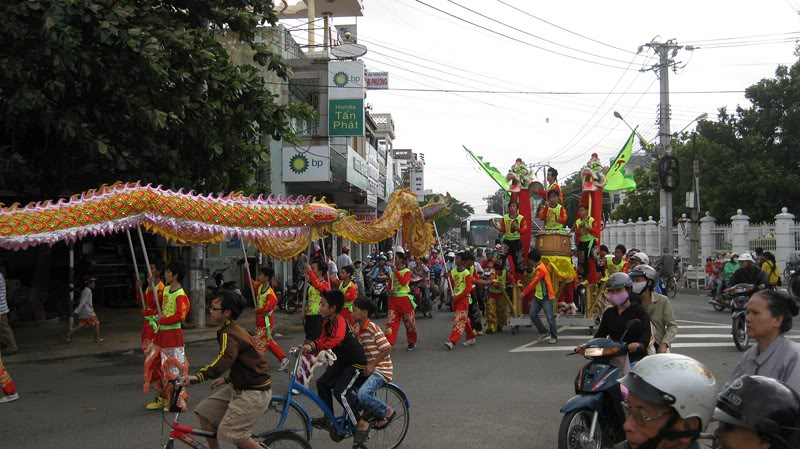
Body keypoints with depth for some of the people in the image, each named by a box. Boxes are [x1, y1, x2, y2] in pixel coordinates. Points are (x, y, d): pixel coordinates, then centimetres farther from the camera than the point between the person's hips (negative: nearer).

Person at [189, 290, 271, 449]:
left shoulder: (229, 334, -20)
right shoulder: (233, 330, 10)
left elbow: (224, 359, -40)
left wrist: (198, 377, -51)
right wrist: (227, 379, 25)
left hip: (254, 391, -10)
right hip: (240, 387, 10)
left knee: (230, 433, -13)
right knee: (205, 412, 5)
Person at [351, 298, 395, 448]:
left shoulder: (373, 328, -17)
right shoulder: (357, 328, 7)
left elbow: (387, 348, -20)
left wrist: (372, 365, -21)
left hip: (380, 370, -8)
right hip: (366, 369, 8)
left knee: (362, 394, -27)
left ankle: (387, 412, -3)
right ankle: (361, 422, 6)